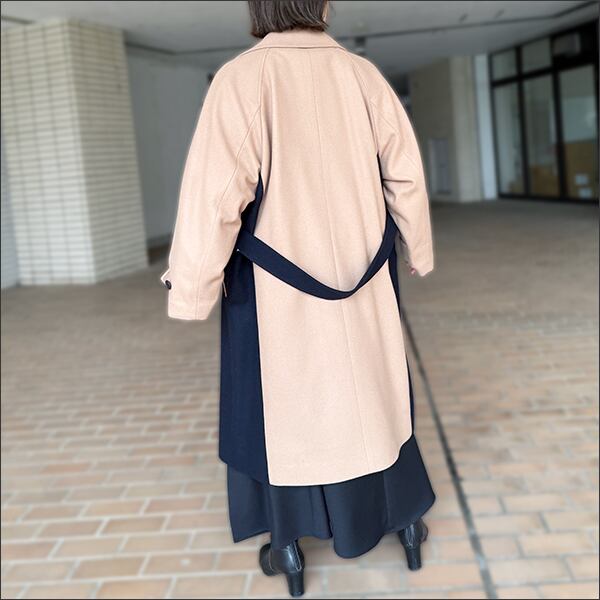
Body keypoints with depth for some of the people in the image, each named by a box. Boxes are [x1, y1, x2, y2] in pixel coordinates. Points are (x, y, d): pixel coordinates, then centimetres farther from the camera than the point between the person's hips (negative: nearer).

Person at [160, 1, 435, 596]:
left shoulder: (241, 79, -16)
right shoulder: (363, 76, -3)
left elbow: (215, 194, -22)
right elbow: (405, 176, 1)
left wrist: (191, 288, -12)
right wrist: (417, 250, 17)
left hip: (275, 287, -3)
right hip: (361, 280, 4)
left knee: (279, 404, 12)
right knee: (373, 395, 19)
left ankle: (289, 547, 24)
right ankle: (404, 520, 32)